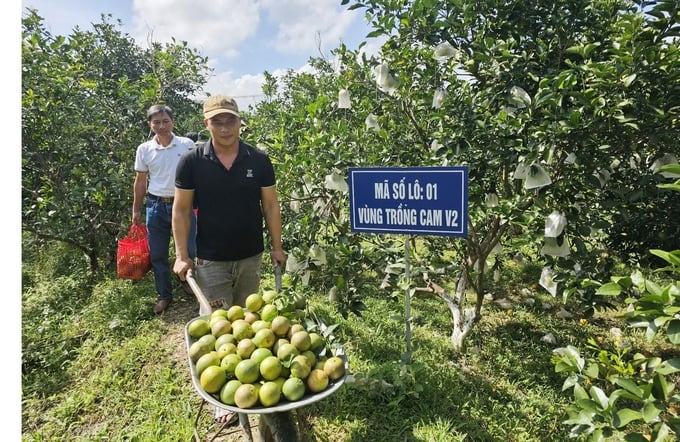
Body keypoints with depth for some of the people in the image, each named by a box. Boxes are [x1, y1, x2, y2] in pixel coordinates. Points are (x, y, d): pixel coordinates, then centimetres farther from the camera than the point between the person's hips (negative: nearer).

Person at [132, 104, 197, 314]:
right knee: (158, 255, 9)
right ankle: (164, 295, 26)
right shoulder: (144, 149, 1)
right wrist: (136, 210, 11)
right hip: (156, 206, 2)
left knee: (189, 250, 5)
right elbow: (140, 182, 9)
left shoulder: (188, 145, -4)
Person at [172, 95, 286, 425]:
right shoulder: (191, 162, -7)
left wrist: (277, 246, 1)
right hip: (211, 260, -2)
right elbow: (181, 210, -3)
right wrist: (182, 255, -7)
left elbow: (270, 205, 2)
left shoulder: (258, 160, -4)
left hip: (251, 256, 2)